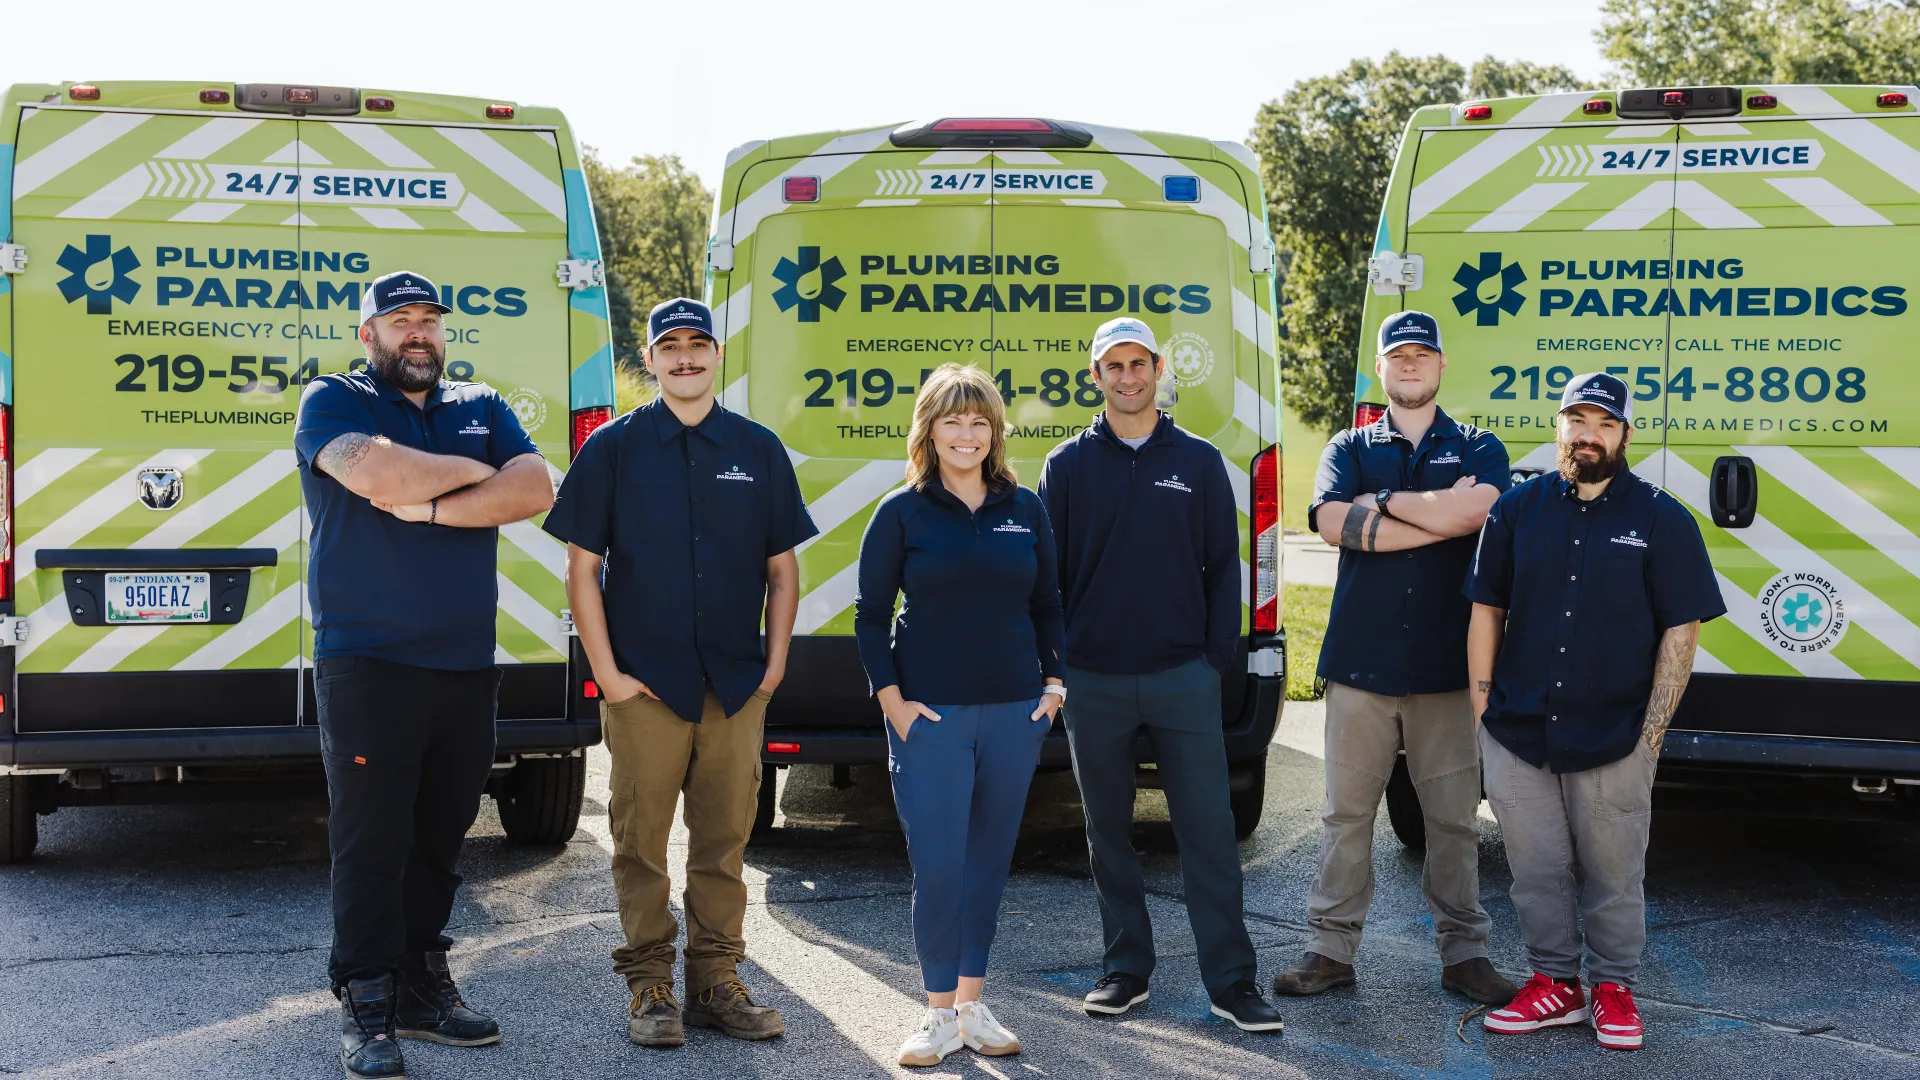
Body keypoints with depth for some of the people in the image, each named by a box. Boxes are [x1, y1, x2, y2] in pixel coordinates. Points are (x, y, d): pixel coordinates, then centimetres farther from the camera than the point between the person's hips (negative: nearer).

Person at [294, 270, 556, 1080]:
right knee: (371, 840, -4)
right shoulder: (333, 401, 2)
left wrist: (432, 507, -12)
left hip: (466, 664, 5)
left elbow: (535, 490, -2)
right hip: (366, 663, -5)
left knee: (438, 836, 10)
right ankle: (366, 1011, 2)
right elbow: (378, 473, -20)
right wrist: (475, 472, -5)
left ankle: (422, 989, 20)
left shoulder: (483, 408, 16)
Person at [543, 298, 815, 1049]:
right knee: (642, 839, 1)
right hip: (644, 684, -2)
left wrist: (774, 667, 5)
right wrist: (606, 672, -5)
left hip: (737, 685, 2)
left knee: (725, 840, 6)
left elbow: (782, 569, 12)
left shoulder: (759, 450, 9)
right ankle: (649, 988, 11)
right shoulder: (613, 448, 2)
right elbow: (582, 569, 1)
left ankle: (716, 982, 16)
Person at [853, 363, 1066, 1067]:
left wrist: (1054, 681, 7)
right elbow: (870, 614, 1)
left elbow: (1048, 605, 16)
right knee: (938, 865, -5)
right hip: (930, 713, -3)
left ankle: (973, 1007, 20)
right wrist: (892, 698, -7)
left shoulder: (1025, 509, 8)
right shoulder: (902, 513, -1)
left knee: (990, 860, 9)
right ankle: (940, 1015, 8)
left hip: (1014, 712, 3)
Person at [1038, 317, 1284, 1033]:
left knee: (1208, 831, -2)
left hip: (1184, 678, -1)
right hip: (1094, 682, 1)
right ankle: (1126, 969, 21)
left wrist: (1217, 658, 0)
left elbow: (1223, 568, 8)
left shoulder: (1199, 462, 6)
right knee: (1109, 833, 9)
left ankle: (1232, 979, 3)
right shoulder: (1068, 465, 5)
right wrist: (1056, 663, 1)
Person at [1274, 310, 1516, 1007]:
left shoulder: (1477, 449, 11)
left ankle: (1463, 953, 15)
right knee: (1347, 811, 4)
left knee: (1453, 815, 5)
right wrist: (1440, 512, -12)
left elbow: (1475, 509, -13)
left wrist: (1379, 501, -9)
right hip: (1360, 660, 0)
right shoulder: (1349, 449, 12)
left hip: (1446, 663, 0)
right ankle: (1332, 949, 11)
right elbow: (1332, 522, -9)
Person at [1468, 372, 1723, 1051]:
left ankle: (1614, 990, 22)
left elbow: (1680, 630, -2)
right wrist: (1483, 705, 4)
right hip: (1517, 735, 3)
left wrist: (1651, 732, -6)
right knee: (1536, 870, 9)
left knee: (1613, 875, 6)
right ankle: (1554, 983, 24)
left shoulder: (1662, 520, -1)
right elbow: (1487, 610, 11)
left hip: (1614, 740, -2)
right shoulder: (1516, 509, 7)